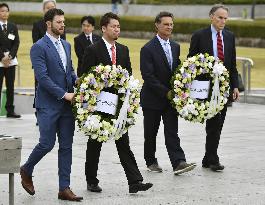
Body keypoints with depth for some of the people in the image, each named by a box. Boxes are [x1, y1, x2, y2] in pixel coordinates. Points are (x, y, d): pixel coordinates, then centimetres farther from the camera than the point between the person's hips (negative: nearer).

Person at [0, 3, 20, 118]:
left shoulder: (13, 27, 12)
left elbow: (16, 43, 6)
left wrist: (10, 56, -8)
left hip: (11, 60, 4)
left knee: (10, 86, 4)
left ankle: (10, 111, 6)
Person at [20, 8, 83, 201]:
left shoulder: (66, 45, 14)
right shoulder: (39, 48, -10)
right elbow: (42, 77, -16)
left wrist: (77, 81, -1)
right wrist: (64, 94, -19)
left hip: (67, 104, 7)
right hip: (48, 105, -7)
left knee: (66, 146, 4)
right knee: (47, 144, -5)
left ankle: (64, 188, 7)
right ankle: (27, 170, 23)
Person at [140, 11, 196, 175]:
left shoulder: (175, 47, 9)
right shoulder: (148, 49, -12)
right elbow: (148, 76, -17)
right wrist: (165, 92, -18)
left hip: (171, 97, 4)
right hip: (153, 98, -4)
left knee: (172, 131, -4)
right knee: (151, 133, 8)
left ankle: (178, 162, -12)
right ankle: (151, 161, 22)